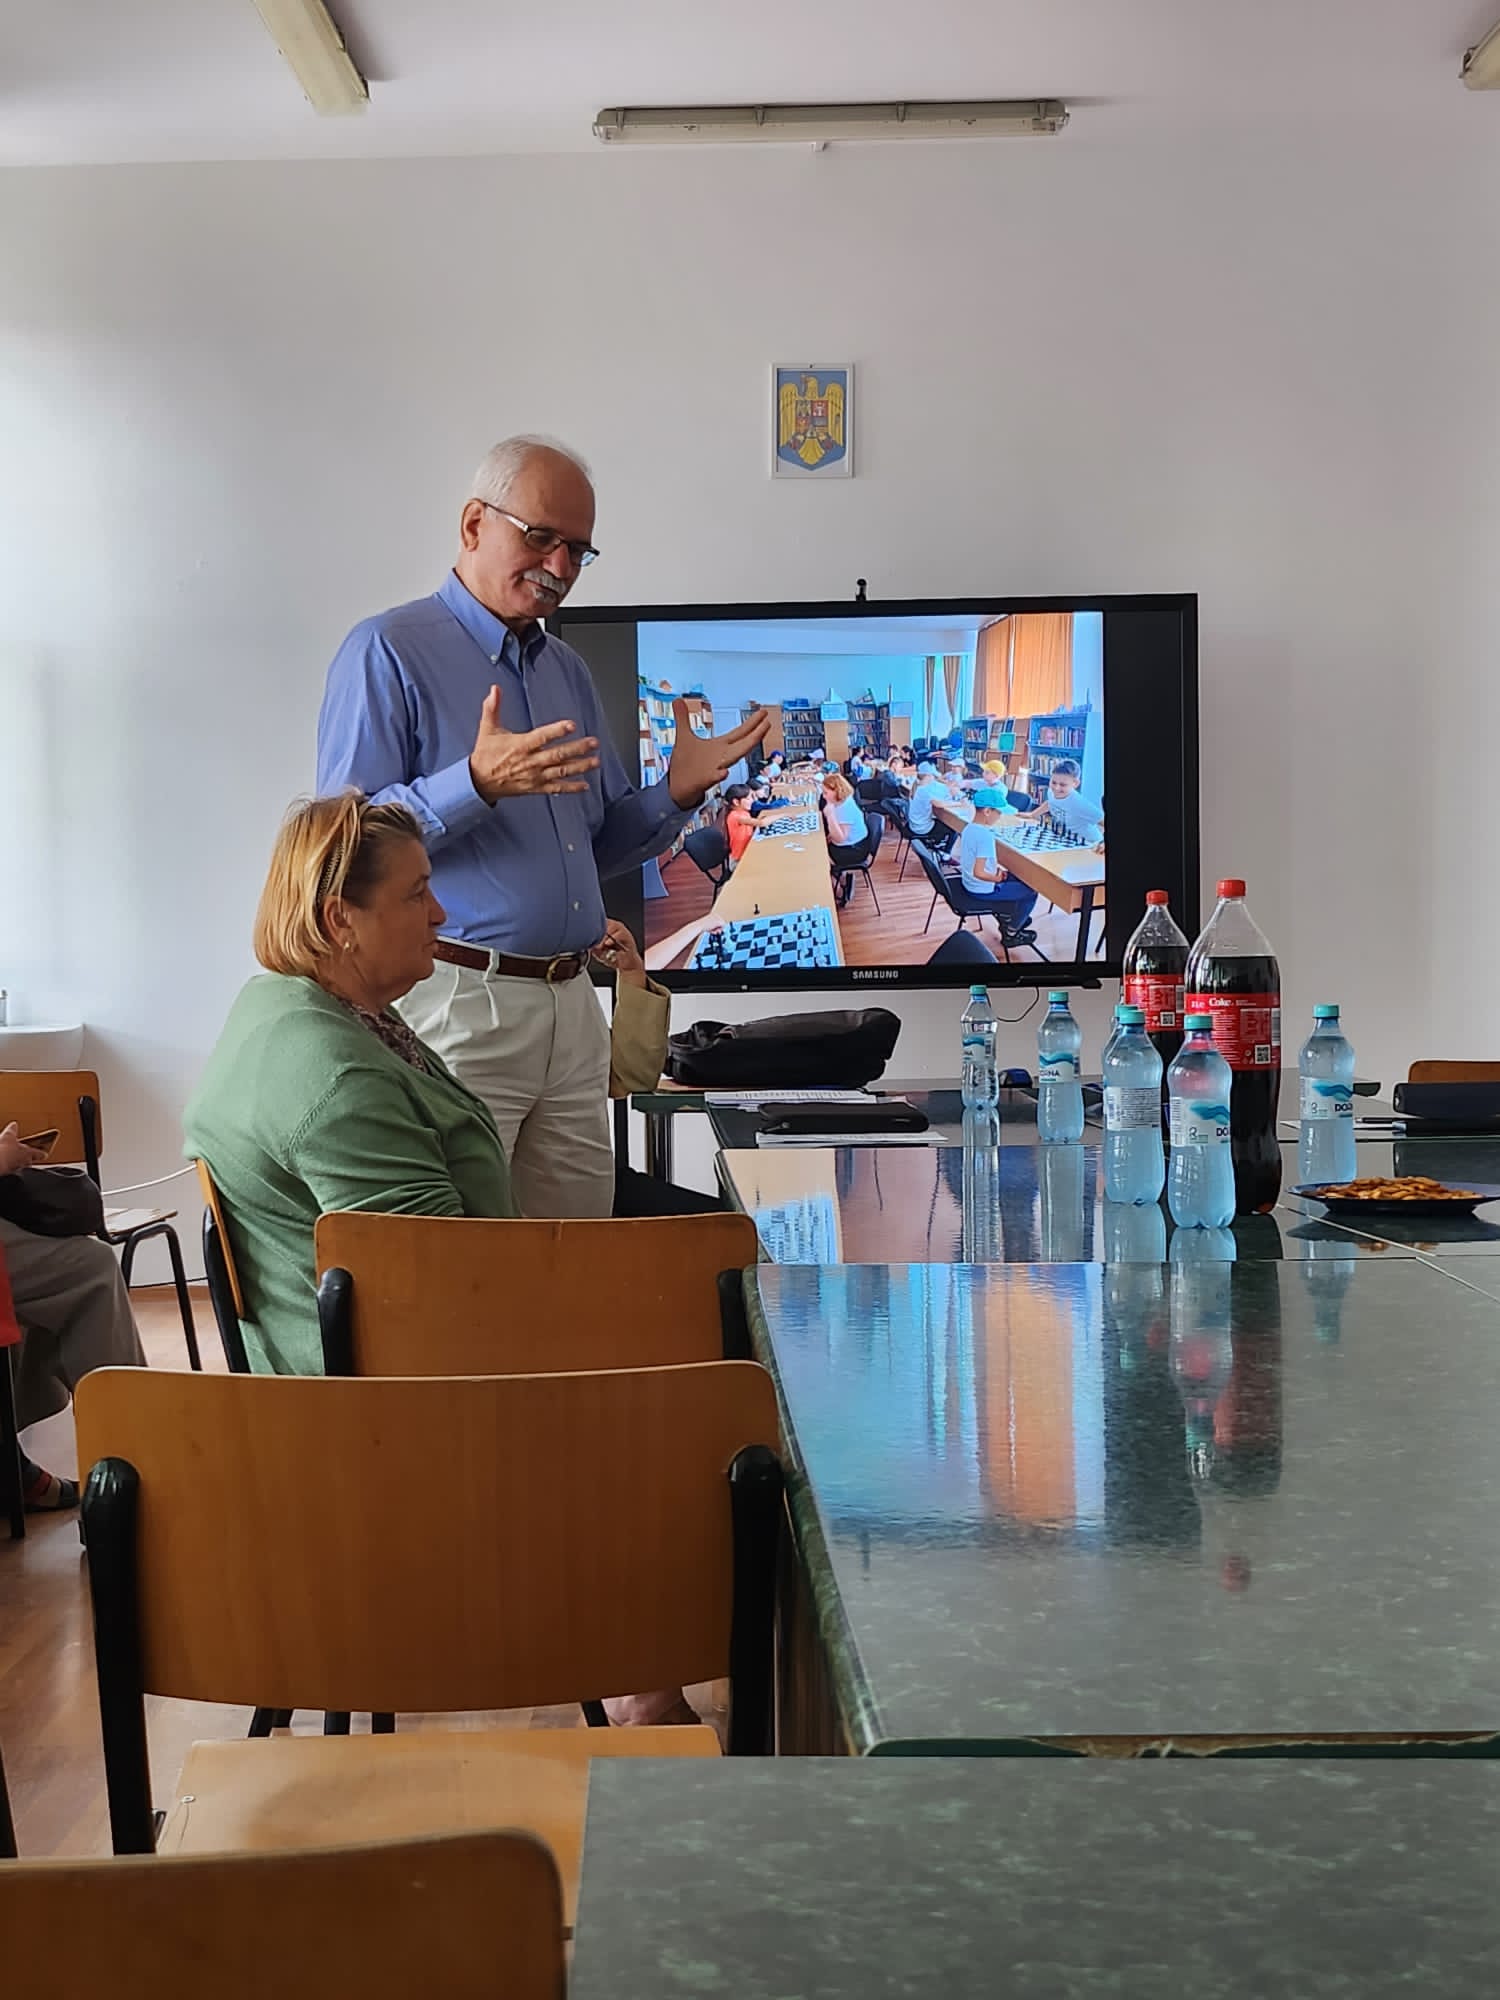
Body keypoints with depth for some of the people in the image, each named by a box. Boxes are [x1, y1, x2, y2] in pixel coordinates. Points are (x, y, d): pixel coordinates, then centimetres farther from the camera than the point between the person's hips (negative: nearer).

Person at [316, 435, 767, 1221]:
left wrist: (675, 794, 5)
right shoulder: (389, 652, -4)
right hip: (456, 1001, -7)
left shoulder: (567, 669, 19)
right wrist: (475, 784, -25)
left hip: (569, 1005, 7)